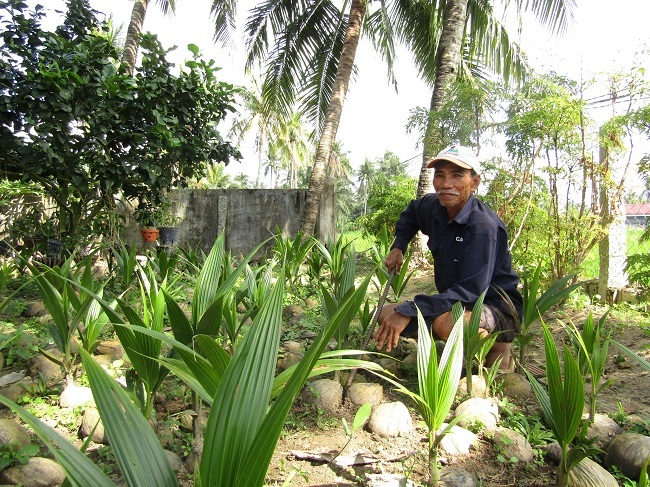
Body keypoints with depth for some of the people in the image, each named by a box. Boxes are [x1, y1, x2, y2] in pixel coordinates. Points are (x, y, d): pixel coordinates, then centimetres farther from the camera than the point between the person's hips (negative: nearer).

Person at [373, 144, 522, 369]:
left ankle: (497, 347, -5)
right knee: (386, 315, -2)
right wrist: (398, 247, 8)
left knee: (445, 321, -39)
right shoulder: (433, 207, -2)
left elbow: (471, 290, -32)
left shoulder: (483, 226, -25)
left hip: (498, 310, -8)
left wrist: (408, 312, -36)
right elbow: (411, 212, 24)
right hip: (455, 303, 8)